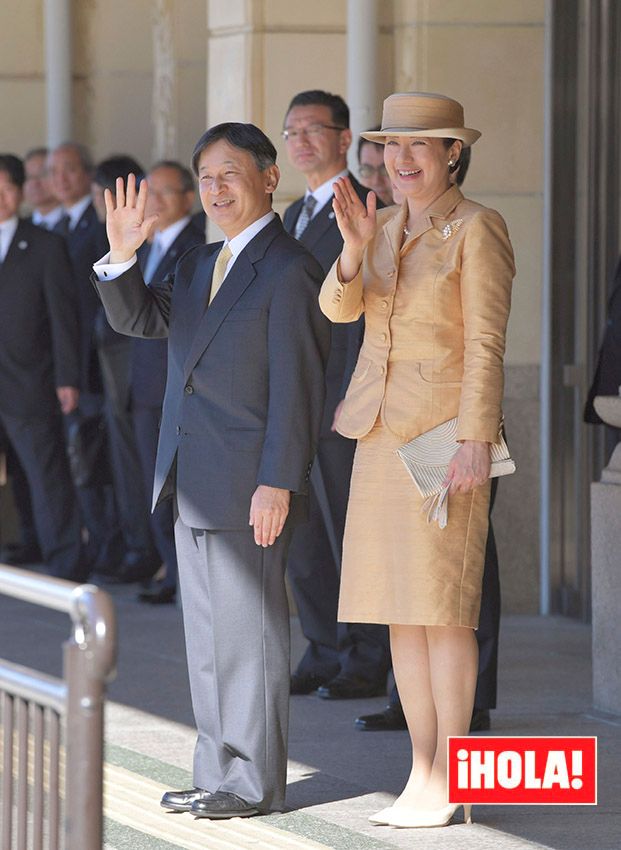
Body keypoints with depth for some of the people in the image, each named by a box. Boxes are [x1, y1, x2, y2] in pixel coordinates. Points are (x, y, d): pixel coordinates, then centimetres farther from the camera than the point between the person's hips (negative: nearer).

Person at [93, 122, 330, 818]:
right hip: (192, 488, 9)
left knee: (249, 630, -2)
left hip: (248, 488, -9)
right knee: (206, 633, 13)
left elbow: (297, 389, -15)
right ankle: (217, 772, 22)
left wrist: (278, 485, -19)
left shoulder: (289, 272, -12)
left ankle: (255, 781, 5)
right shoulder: (197, 267, 16)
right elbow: (137, 319, 15)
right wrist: (121, 255, -3)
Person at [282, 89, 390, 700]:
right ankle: (325, 655, 18)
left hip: (343, 401, -8)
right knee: (301, 535, 10)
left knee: (351, 532, -3)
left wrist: (352, 398, -18)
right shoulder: (294, 216, 18)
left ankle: (367, 662, 4)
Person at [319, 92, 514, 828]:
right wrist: (355, 247, -19)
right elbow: (339, 306, 0)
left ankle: (449, 788, -4)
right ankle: (424, 777, 12)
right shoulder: (389, 227, 12)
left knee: (441, 605, -8)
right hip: (383, 434, 8)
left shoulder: (477, 229, -9)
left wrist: (476, 443, -19)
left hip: (445, 434, -7)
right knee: (399, 608, 7)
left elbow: (486, 344, -13)